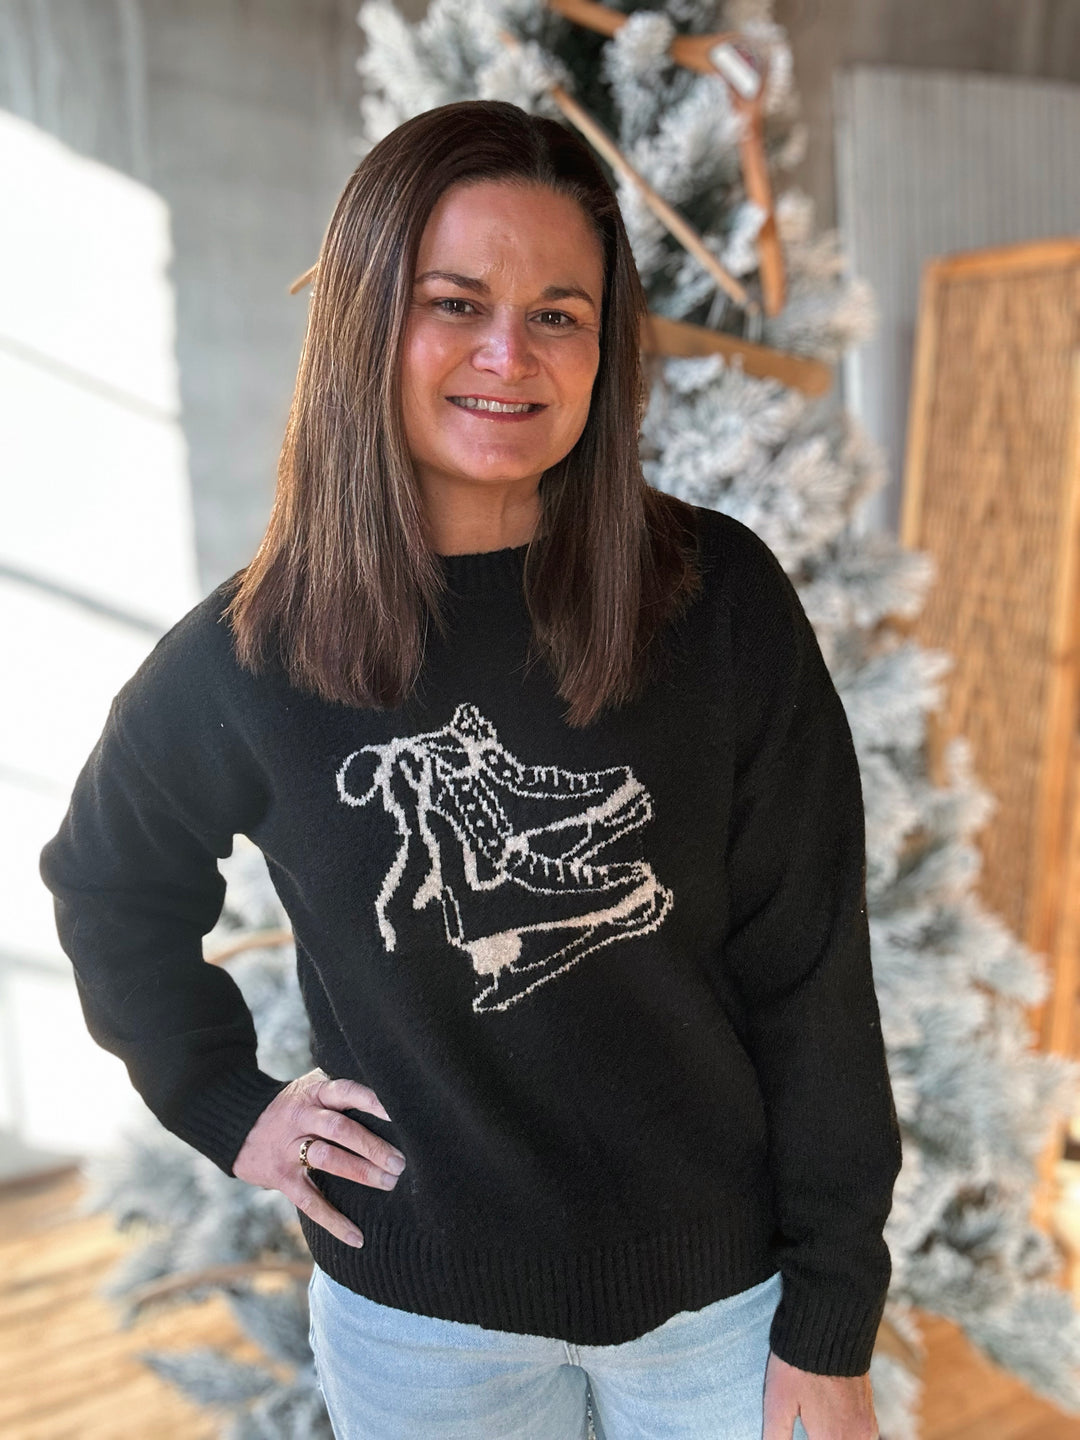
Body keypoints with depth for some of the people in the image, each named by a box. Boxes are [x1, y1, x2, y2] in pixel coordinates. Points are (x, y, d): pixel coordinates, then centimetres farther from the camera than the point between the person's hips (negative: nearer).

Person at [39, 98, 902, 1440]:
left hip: (719, 1282, 0)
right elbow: (109, 884, 9)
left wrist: (830, 1320, -6)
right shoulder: (249, 654, -11)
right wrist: (224, 1103, 1)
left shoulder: (718, 598, -15)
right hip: (416, 1310, 1)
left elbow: (813, 976, -10)